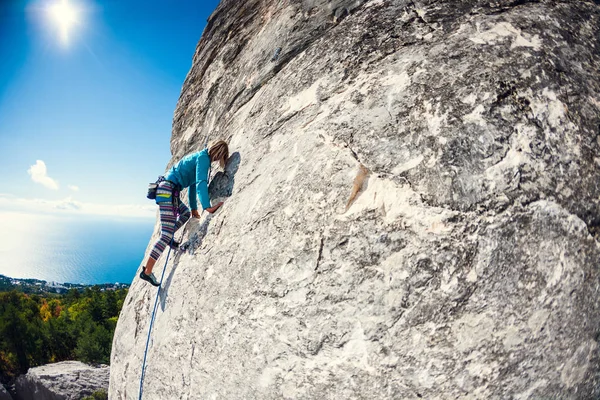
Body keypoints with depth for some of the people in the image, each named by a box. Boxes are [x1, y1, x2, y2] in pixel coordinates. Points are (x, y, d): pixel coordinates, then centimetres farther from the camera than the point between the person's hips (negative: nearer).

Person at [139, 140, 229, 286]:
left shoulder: (200, 157, 20)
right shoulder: (204, 158, -10)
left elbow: (193, 183, 27)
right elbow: (201, 182, -25)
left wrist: (194, 207, 31)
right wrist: (207, 207, -35)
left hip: (167, 190, 10)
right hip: (168, 190, -10)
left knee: (186, 213, 31)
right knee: (166, 234, -11)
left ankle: (169, 239, 26)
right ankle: (147, 271, -10)